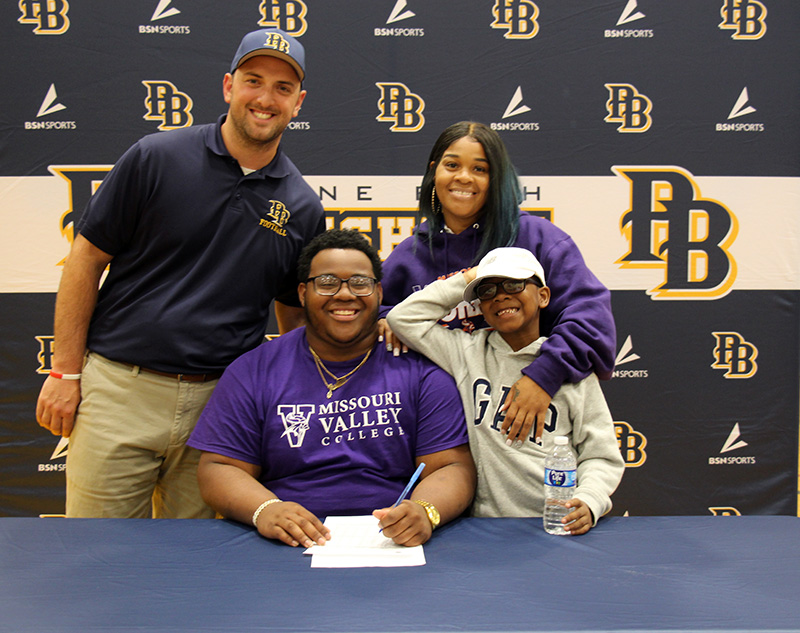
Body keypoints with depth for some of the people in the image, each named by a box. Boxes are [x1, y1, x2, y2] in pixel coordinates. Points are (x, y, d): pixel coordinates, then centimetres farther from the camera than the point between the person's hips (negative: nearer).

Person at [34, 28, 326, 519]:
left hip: (217, 402, 2)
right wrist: (66, 372, -2)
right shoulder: (156, 159, -4)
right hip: (119, 387, -2)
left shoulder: (303, 208, 4)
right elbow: (87, 258, 0)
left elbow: (295, 317, 14)